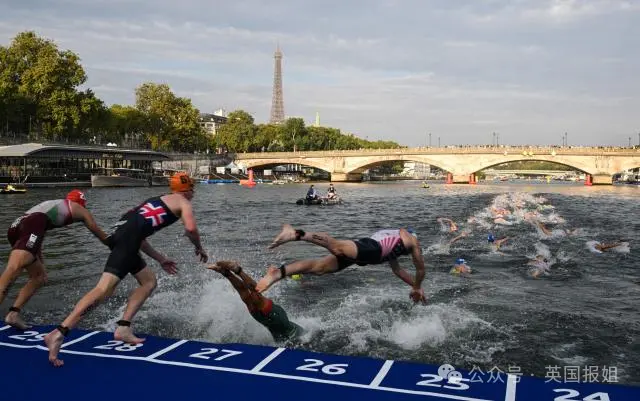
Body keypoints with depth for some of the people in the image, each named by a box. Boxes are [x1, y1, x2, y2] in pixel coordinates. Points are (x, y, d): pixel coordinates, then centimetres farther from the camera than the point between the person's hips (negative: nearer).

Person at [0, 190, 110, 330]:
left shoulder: (51, 204, 39)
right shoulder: (80, 209, 25)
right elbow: (99, 234, 36)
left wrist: (41, 265, 49)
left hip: (14, 226, 7)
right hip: (32, 225, -7)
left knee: (39, 276, 17)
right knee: (12, 269, -24)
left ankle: (13, 314, 4)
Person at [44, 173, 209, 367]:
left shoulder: (158, 200, 35)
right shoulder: (183, 203, 13)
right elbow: (190, 228, -7)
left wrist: (160, 259, 39)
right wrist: (199, 248, 13)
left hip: (121, 233, 9)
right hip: (128, 236, -9)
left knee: (149, 281, 19)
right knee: (105, 287, -18)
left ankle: (123, 328, 6)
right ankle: (59, 333, -28)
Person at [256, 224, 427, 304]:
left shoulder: (390, 235, 48)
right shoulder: (412, 239, 29)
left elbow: (396, 269, 55)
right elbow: (421, 269, 32)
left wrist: (414, 285, 60)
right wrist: (417, 288, 49)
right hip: (371, 248, -7)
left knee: (318, 267, -6)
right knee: (337, 248, -32)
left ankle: (279, 272, -22)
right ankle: (296, 234, -52)